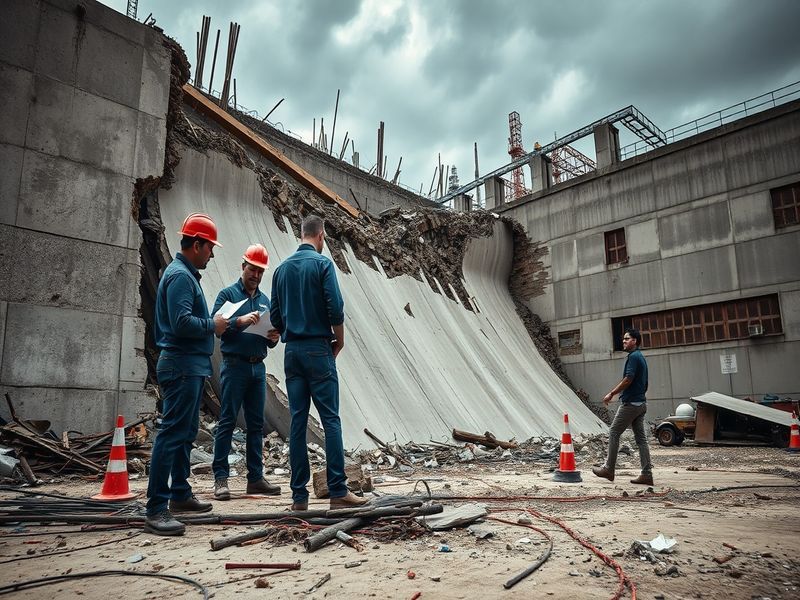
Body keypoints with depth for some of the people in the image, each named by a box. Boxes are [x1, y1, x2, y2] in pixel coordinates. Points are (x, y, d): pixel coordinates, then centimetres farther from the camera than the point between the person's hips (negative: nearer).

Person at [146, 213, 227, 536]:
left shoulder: (186, 274, 18)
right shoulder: (180, 275, -14)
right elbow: (181, 322, -25)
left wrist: (214, 323, 11)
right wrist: (213, 325, -11)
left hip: (191, 366, 11)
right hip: (182, 365, -11)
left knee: (186, 433, 17)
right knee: (172, 434, -10)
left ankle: (181, 494, 28)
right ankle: (156, 509, -6)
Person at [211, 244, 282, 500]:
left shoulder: (265, 300, 17)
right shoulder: (228, 294, 1)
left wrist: (273, 338, -3)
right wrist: (239, 321, -26)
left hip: (258, 367, 6)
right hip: (235, 365, -6)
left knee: (256, 424, 8)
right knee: (227, 422, -4)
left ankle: (256, 478, 14)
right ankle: (221, 478, 3)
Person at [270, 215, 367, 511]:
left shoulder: (282, 268, 12)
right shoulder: (322, 263, -6)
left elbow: (275, 316, 13)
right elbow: (335, 307, -12)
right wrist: (339, 340, 2)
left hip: (292, 350, 6)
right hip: (318, 348, -5)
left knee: (297, 421, 6)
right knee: (330, 419, -3)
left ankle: (299, 495, 10)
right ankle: (338, 491, -1)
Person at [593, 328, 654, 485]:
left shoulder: (634, 357, -14)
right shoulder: (641, 357, 17)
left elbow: (628, 379, -21)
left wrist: (611, 394, -14)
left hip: (630, 403, -10)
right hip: (641, 403, 10)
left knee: (614, 433, -1)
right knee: (641, 438, 7)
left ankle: (609, 469, 5)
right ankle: (646, 474, 7)